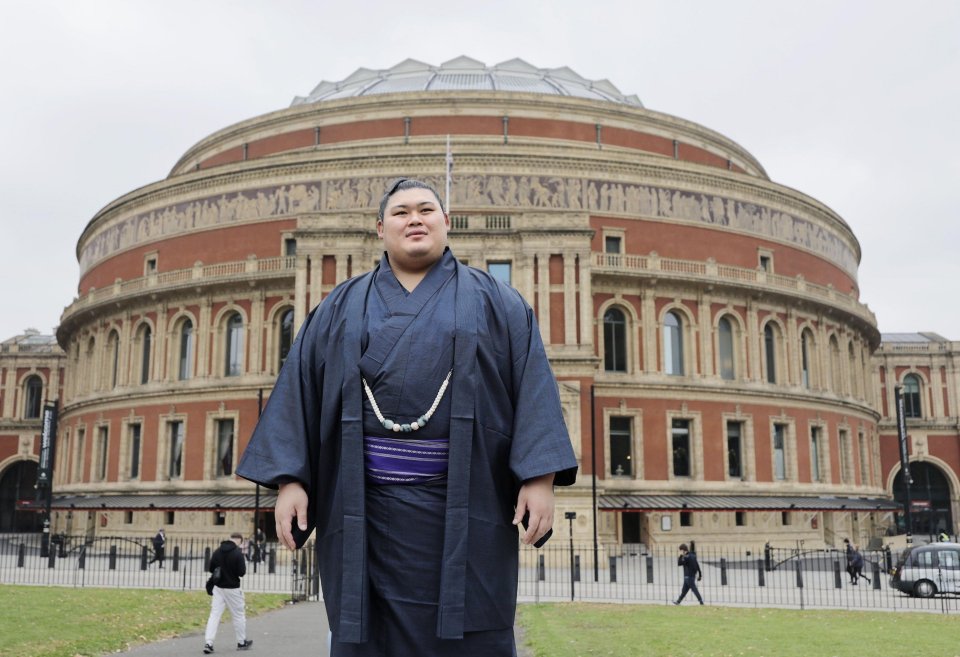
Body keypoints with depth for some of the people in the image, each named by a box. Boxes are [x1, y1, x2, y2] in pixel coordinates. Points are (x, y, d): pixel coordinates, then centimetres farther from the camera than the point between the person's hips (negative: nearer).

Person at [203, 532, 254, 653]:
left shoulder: (217, 551, 1)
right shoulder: (238, 553, -16)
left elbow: (211, 569, 8)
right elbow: (242, 572, -16)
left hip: (218, 587, 4)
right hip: (232, 589, -4)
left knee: (214, 614, 4)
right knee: (238, 615, 11)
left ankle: (208, 643, -6)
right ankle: (242, 642, 22)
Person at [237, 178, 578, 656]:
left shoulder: (495, 302, 9)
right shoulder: (341, 308, 13)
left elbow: (533, 384, 0)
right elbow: (300, 388, 7)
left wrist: (540, 478, -11)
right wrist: (290, 479, -4)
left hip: (464, 504, -1)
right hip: (366, 503, 2)